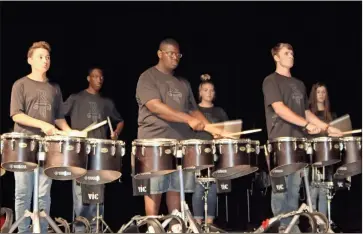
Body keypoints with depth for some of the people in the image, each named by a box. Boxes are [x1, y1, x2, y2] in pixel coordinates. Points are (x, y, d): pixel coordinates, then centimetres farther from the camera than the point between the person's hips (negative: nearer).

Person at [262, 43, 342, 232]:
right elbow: (279, 108, -15)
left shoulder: (299, 84, 20)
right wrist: (307, 124, -22)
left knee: (295, 186, 6)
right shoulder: (271, 81, -3)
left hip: (298, 140, 7)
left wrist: (326, 127, 12)